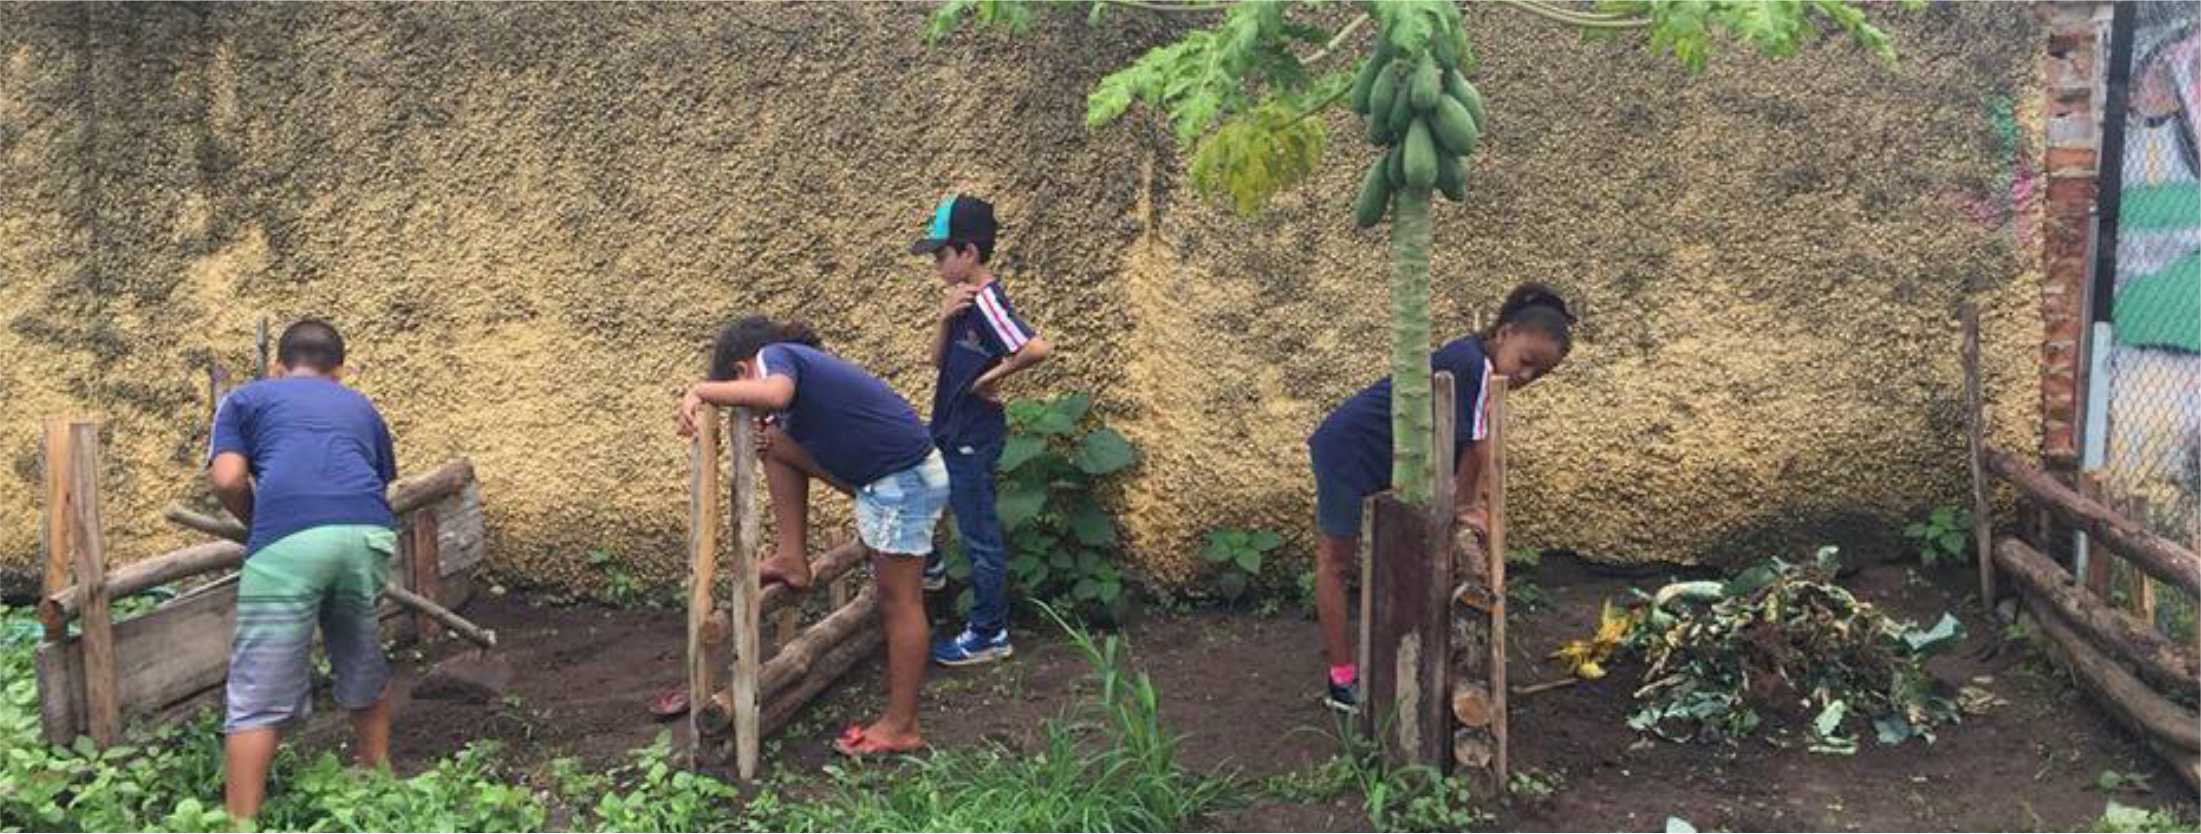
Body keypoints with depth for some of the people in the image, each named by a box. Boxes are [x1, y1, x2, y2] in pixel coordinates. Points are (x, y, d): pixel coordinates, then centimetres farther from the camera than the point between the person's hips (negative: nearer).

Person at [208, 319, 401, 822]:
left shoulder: (246, 398, 24)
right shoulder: (360, 405, 34)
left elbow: (228, 479, 9)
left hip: (289, 541, -3)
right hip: (368, 535, 3)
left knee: (258, 698, 2)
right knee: (365, 675, 25)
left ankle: (242, 826, 0)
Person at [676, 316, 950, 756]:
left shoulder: (774, 356, -7)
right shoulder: (806, 361, 21)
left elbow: (774, 393, -32)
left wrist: (702, 390, -22)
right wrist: (776, 439, 9)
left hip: (905, 480, -9)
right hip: (883, 476, 9)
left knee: (899, 601, -1)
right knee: (775, 441, 11)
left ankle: (902, 726, 9)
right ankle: (792, 560, 12)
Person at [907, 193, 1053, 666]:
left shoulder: (986, 302, -22)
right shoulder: (964, 301, 7)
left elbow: (1037, 348, -35)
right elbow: (938, 360, 8)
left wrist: (995, 375, -21)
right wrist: (944, 319, -9)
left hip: (973, 441, -9)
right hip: (947, 433, 9)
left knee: (979, 536, 1)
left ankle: (990, 633, 12)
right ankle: (927, 565, 37)